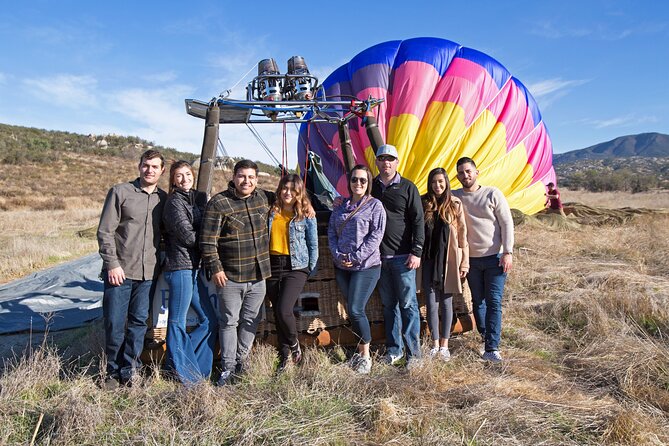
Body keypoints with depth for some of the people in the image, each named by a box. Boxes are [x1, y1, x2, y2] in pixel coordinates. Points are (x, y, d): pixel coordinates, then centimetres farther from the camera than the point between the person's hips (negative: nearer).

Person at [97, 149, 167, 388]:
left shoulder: (163, 198, 8)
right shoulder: (120, 192, -3)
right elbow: (105, 231, -5)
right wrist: (112, 264, -11)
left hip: (148, 273, 3)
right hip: (119, 271, -3)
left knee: (139, 323, 9)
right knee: (114, 323, 4)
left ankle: (129, 369, 23)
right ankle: (113, 370, 24)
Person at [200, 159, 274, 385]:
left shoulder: (263, 198, 6)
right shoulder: (218, 203, -10)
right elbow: (208, 241, -10)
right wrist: (215, 268, -13)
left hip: (258, 276, 5)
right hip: (229, 277, -5)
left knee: (251, 321, 13)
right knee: (229, 321, 4)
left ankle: (241, 361, 30)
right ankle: (228, 367, 17)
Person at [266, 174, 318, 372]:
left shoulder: (306, 214, -1)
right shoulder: (272, 211, 8)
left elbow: (313, 244, 3)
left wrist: (311, 269, 2)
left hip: (296, 267, -4)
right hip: (272, 266, 4)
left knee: (283, 310, -17)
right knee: (278, 313, 8)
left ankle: (294, 345, 13)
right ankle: (285, 357, 23)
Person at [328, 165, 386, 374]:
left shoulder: (375, 205, -2)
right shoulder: (341, 207, 14)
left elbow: (376, 235, -10)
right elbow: (331, 232, 11)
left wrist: (355, 257, -14)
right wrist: (338, 255, -5)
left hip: (366, 266, -5)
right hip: (342, 267, 5)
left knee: (355, 310, -11)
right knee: (352, 310, 9)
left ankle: (365, 355, 7)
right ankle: (361, 349, 24)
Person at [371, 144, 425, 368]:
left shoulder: (408, 188, -1)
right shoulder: (371, 187, 9)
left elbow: (418, 221, -4)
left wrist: (416, 252, -10)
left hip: (403, 257, -3)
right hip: (380, 256, 4)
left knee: (408, 304, -1)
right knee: (389, 305, 11)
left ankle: (414, 353, 8)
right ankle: (394, 349, 21)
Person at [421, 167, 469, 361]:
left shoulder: (455, 204, 0)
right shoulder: (423, 203, 4)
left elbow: (462, 234, 0)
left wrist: (464, 262, -3)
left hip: (448, 259, -1)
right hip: (429, 259, 1)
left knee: (446, 302, 7)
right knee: (431, 303, 3)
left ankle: (444, 345, 18)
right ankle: (435, 344, 16)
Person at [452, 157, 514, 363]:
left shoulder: (492, 193, -2)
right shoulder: (455, 197, 3)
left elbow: (507, 223, -3)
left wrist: (508, 252, -10)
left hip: (495, 257, -2)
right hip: (471, 259, 3)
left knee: (494, 302, -6)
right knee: (478, 302, 10)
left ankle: (492, 349, -6)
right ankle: (486, 337, 26)